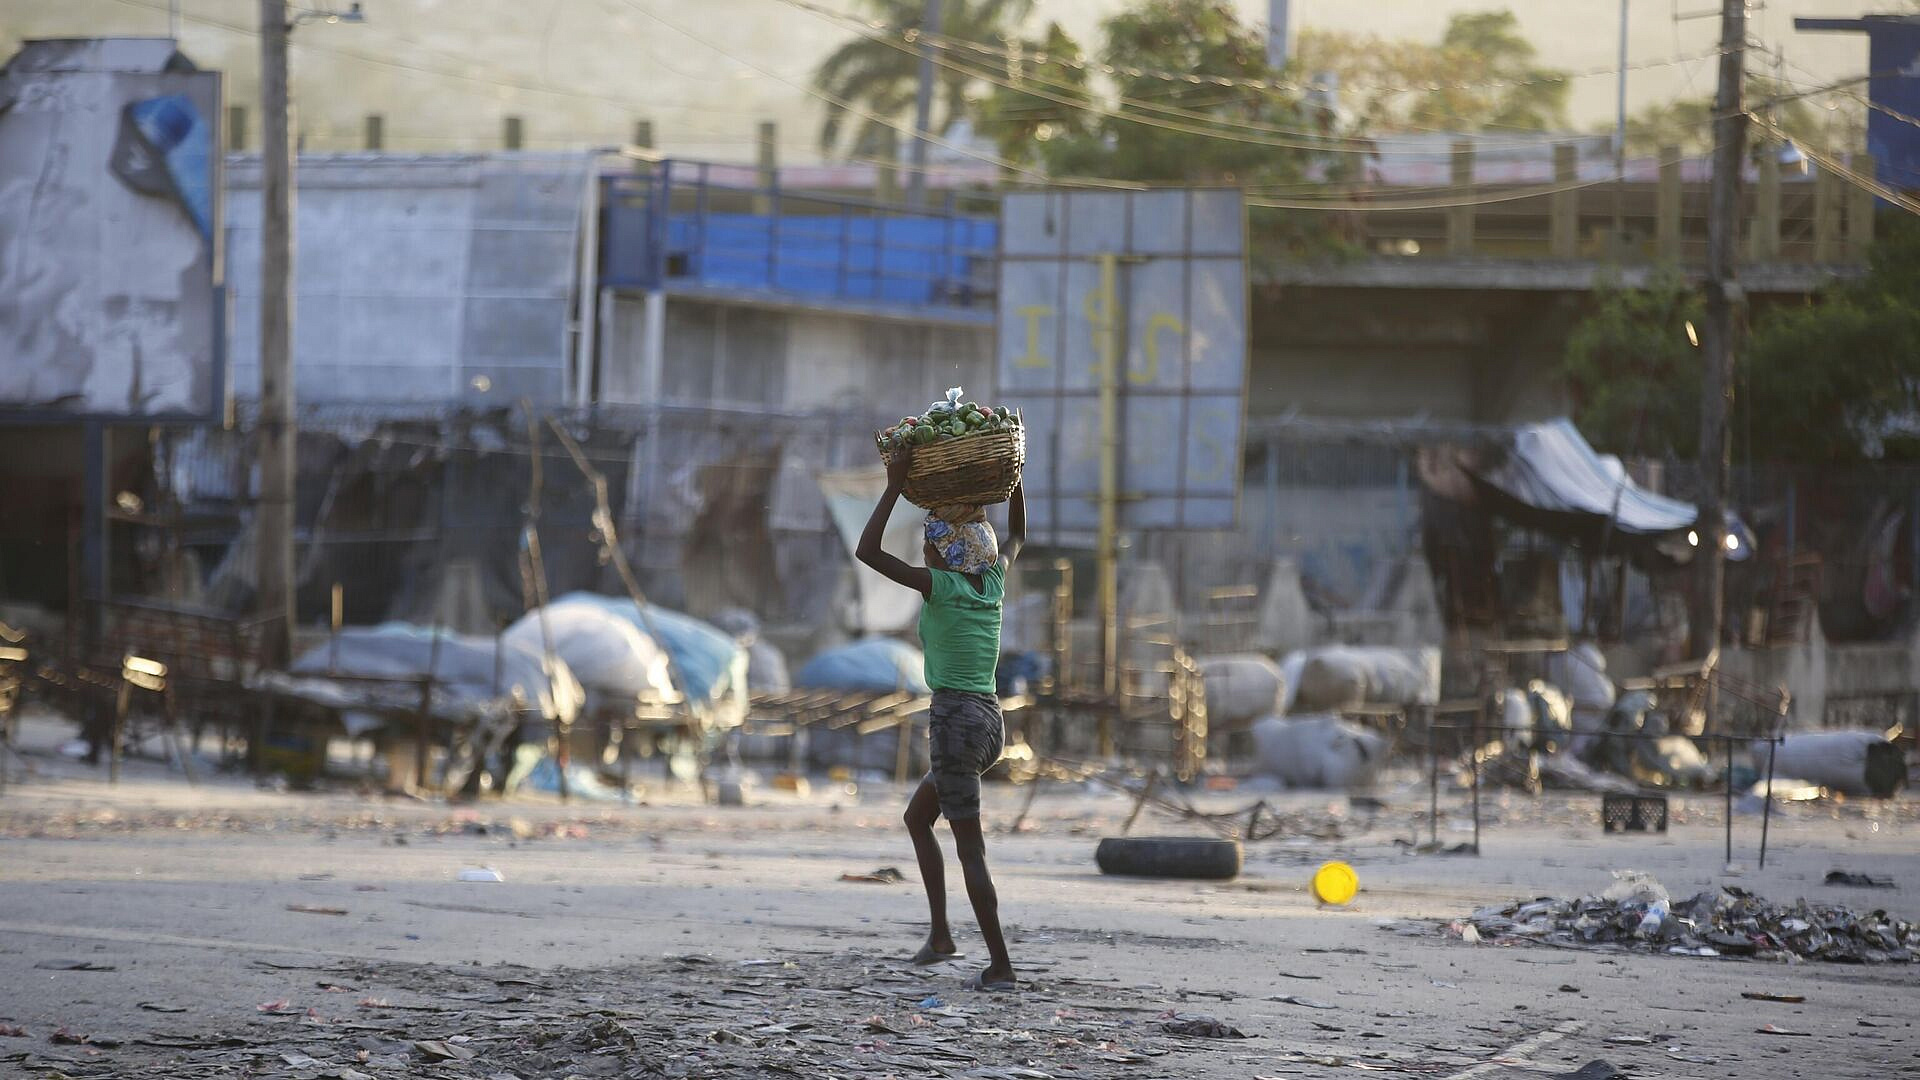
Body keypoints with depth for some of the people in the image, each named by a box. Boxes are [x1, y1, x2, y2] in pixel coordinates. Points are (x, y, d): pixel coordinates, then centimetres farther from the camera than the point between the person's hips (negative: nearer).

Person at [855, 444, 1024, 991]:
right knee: (916, 815, 25)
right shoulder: (993, 580, 6)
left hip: (956, 720, -8)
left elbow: (867, 552, -15)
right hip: (991, 723, 8)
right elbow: (1017, 536, 28)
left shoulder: (941, 585, -12)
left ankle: (1001, 965, -4)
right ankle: (940, 933, 20)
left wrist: (895, 488, -12)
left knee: (971, 849, -3)